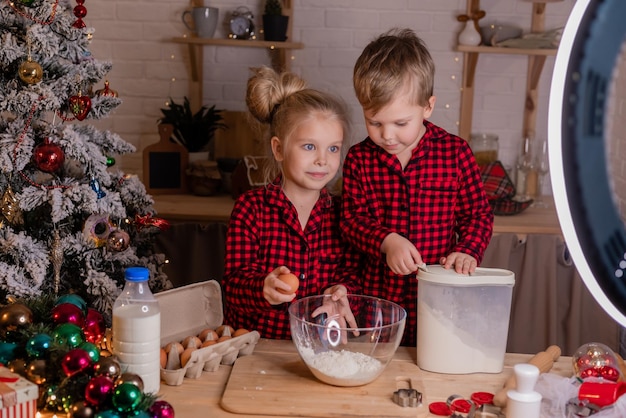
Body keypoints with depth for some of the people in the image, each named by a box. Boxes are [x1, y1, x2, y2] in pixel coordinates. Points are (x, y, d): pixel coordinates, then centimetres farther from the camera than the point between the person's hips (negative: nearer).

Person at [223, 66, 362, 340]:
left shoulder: (341, 213, 9)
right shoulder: (250, 207, 0)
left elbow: (352, 275, 7)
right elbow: (234, 283, -6)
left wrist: (341, 293, -17)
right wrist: (263, 289, -28)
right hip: (253, 344, -2)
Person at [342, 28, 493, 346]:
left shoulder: (455, 153, -4)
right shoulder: (359, 158, -1)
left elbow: (477, 215, 3)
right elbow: (351, 218, -3)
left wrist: (467, 251, -15)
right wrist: (386, 241, -20)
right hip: (375, 298, 1)